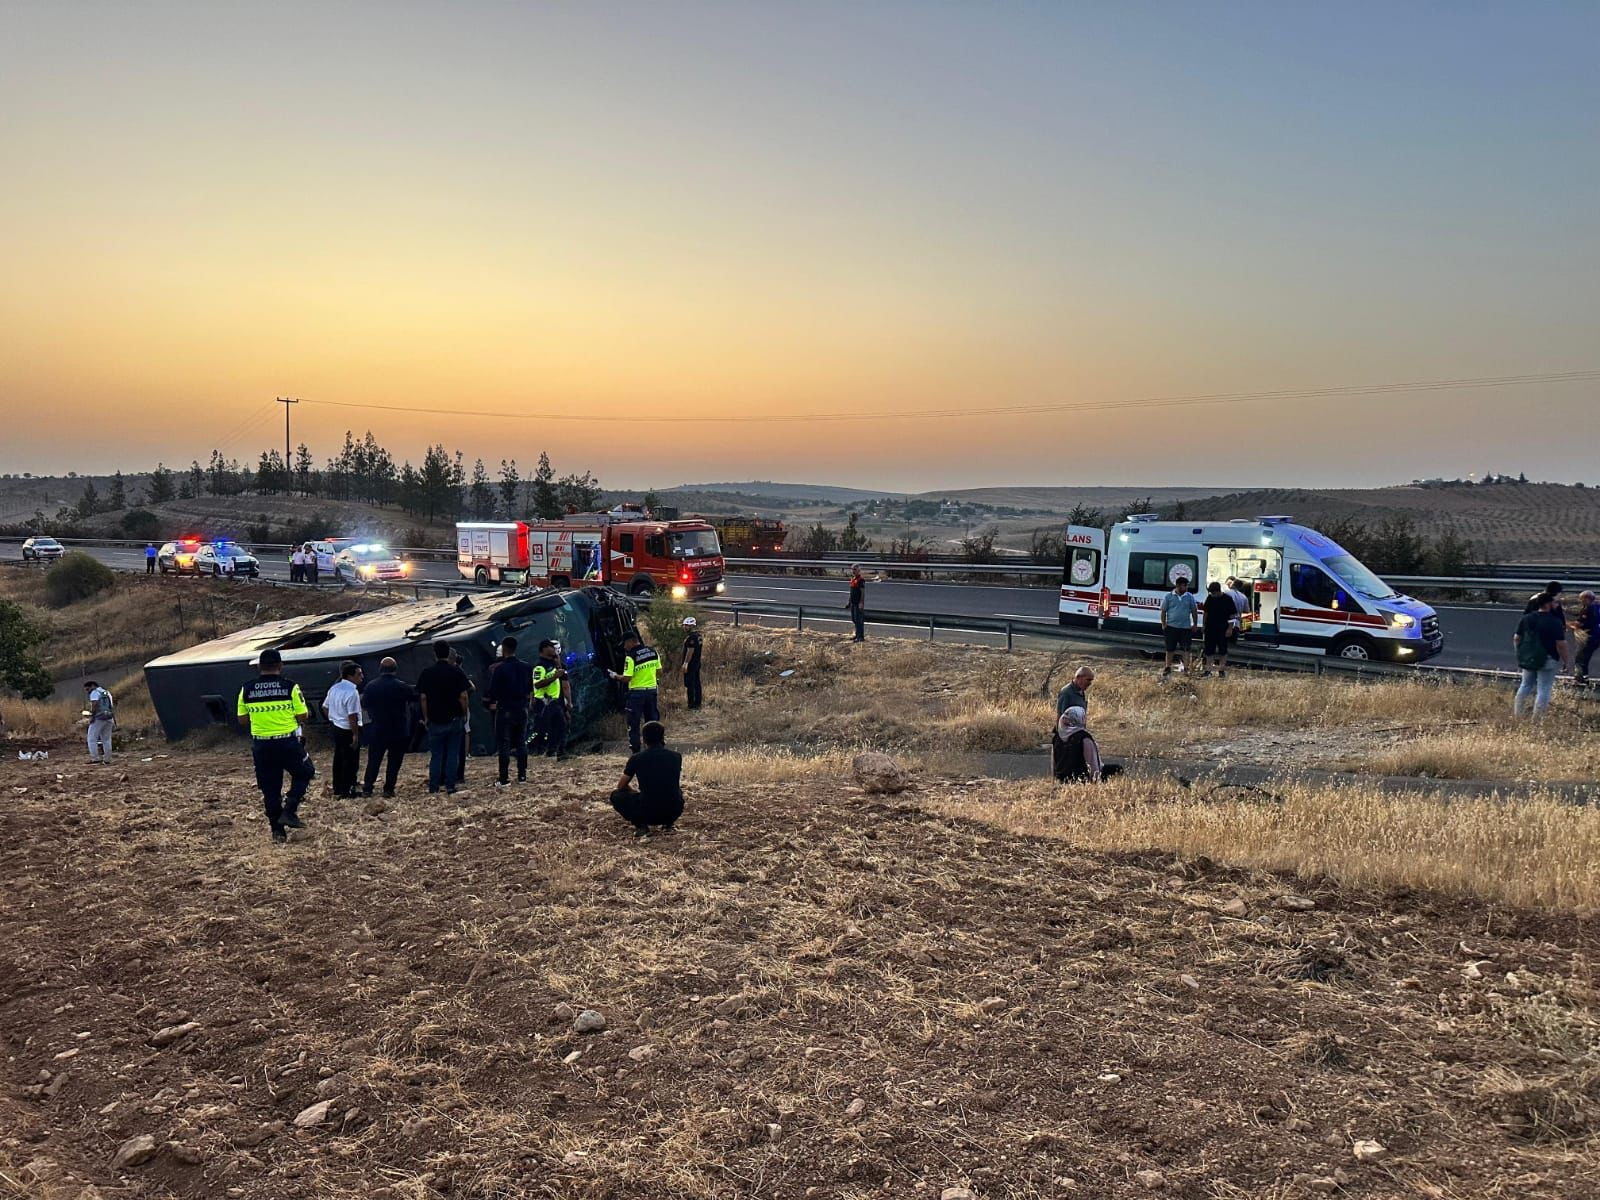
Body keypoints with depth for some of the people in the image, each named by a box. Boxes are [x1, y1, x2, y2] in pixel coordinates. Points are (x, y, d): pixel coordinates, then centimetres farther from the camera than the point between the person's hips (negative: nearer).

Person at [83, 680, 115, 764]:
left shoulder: (94, 692, -1)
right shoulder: (107, 693, 22)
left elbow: (94, 704, -18)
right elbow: (112, 707, 19)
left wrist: (91, 716, -17)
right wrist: (114, 720, 17)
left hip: (98, 718, -8)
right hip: (109, 719, 8)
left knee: (92, 739, -3)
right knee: (106, 740, 10)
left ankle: (95, 758, -12)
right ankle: (107, 759, 10)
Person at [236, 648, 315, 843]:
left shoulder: (246, 690, 1)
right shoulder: (290, 687, -9)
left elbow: (242, 720, 7)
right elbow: (303, 717, -6)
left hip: (261, 745, 3)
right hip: (288, 742, -3)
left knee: (270, 788, 11)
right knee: (304, 772, 19)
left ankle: (277, 829, 14)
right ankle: (289, 810, 3)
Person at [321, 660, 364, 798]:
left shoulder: (334, 688, 6)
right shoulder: (352, 692, -22)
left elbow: (325, 707, 14)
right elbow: (352, 716, -24)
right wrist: (355, 735, -19)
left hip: (336, 728, 9)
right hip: (348, 731, -9)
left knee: (338, 759, 17)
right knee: (350, 761, 2)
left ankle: (337, 788, 26)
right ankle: (347, 790, 8)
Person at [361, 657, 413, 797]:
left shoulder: (371, 686, -3)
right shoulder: (402, 686, -13)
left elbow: (364, 704, 8)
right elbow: (415, 696, -1)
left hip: (377, 731, 2)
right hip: (399, 731, -2)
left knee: (373, 760, 11)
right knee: (394, 761, 7)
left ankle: (367, 788, 10)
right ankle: (389, 789, 6)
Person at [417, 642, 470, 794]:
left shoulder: (426, 673, -3)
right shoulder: (457, 672, -5)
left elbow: (423, 697, -4)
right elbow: (463, 696, -7)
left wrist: (426, 717, 5)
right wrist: (464, 715, 4)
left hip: (435, 720, 1)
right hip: (455, 719, 0)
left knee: (436, 754, 8)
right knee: (452, 754, 5)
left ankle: (433, 788, 8)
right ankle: (450, 787, 5)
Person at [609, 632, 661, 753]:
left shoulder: (630, 656, -15)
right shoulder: (653, 652, 4)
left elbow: (627, 678, -17)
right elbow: (658, 670, 10)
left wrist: (615, 676, -1)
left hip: (637, 692, -5)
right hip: (652, 690, 5)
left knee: (633, 724, 3)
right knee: (653, 720, 13)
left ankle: (636, 751, 2)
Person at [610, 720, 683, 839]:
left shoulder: (637, 758, 1)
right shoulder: (676, 756, 7)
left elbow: (621, 786, 15)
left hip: (647, 813, -3)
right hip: (673, 812, 3)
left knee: (616, 796, 23)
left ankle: (641, 825, 3)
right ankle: (668, 824, 15)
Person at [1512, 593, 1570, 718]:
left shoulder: (1526, 618, 3)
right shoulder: (1556, 622, -15)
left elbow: (1516, 638, 8)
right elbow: (1561, 644, -17)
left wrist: (1520, 654, 19)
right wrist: (1565, 661, -6)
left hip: (1527, 659, 6)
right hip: (1547, 660, -6)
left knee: (1526, 686, 19)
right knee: (1544, 690, 2)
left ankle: (1517, 715, 21)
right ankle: (1537, 719, 2)